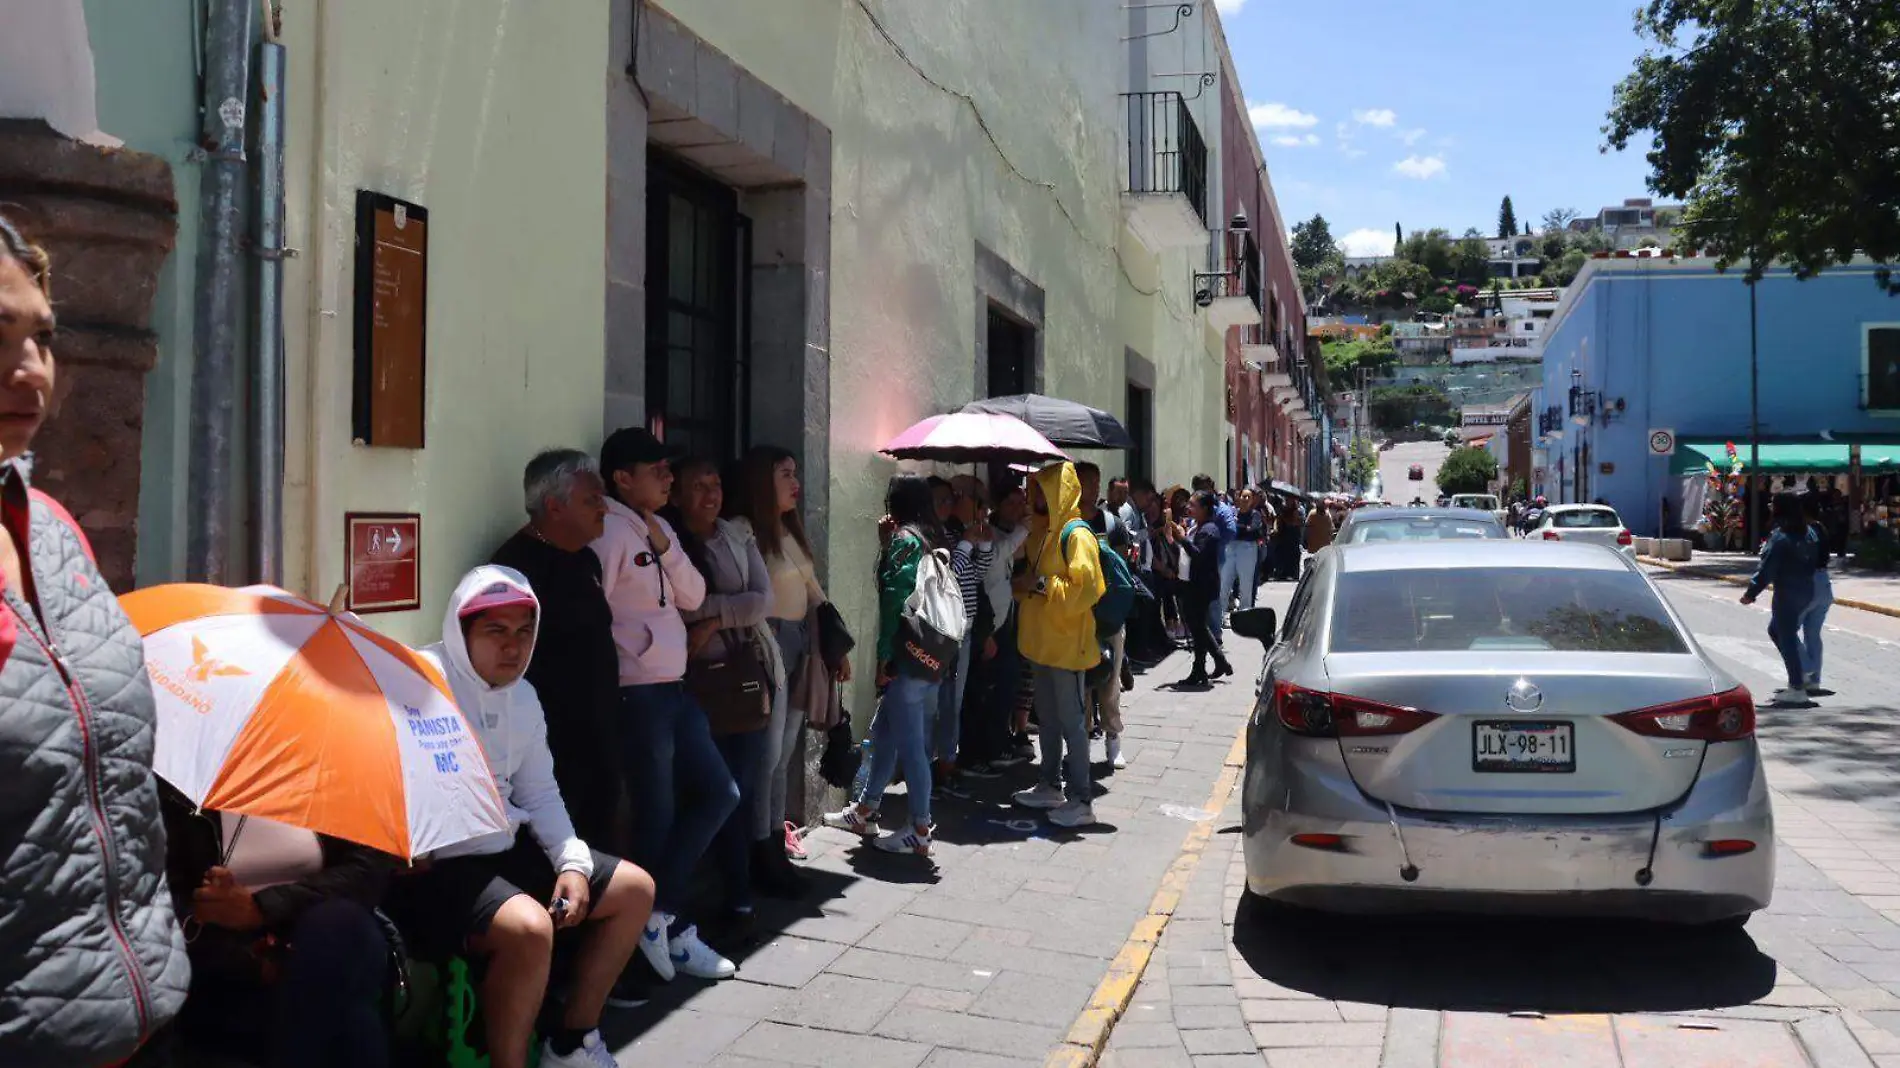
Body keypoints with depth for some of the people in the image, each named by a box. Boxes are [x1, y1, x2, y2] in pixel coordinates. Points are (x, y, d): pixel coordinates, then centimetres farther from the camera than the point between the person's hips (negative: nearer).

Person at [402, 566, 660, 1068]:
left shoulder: (523, 696, 11)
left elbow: (540, 794, 16)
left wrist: (572, 862, 1)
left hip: (506, 849, 9)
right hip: (434, 863, -9)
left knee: (635, 889, 10)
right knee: (529, 926, -36)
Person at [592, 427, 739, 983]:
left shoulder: (660, 528, 14)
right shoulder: (610, 530, -13)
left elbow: (693, 597, 8)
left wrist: (665, 546, -5)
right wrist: (614, 677, -13)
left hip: (674, 687, 9)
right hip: (638, 694, -9)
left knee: (718, 793, 11)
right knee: (658, 816, 1)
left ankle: (659, 913, 16)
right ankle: (673, 932, 15)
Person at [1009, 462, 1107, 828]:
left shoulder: (1076, 535, -16)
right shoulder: (1043, 532, 13)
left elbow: (1085, 590, -24)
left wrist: (1042, 585, -22)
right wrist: (1024, 585, 7)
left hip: (1067, 643, -9)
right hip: (1043, 641, 9)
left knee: (1072, 721, -5)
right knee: (1048, 718, 17)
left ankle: (1081, 800, 1)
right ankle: (1050, 785, 29)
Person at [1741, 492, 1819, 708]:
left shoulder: (1780, 538, -18)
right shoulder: (1808, 533, 7)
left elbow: (1767, 570, -19)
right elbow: (1816, 560, 13)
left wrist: (1751, 593, -13)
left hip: (1787, 593, -9)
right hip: (1806, 591, 9)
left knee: (1787, 638, -2)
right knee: (1775, 629, 24)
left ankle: (1797, 688, -1)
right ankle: (1800, 674, 25)